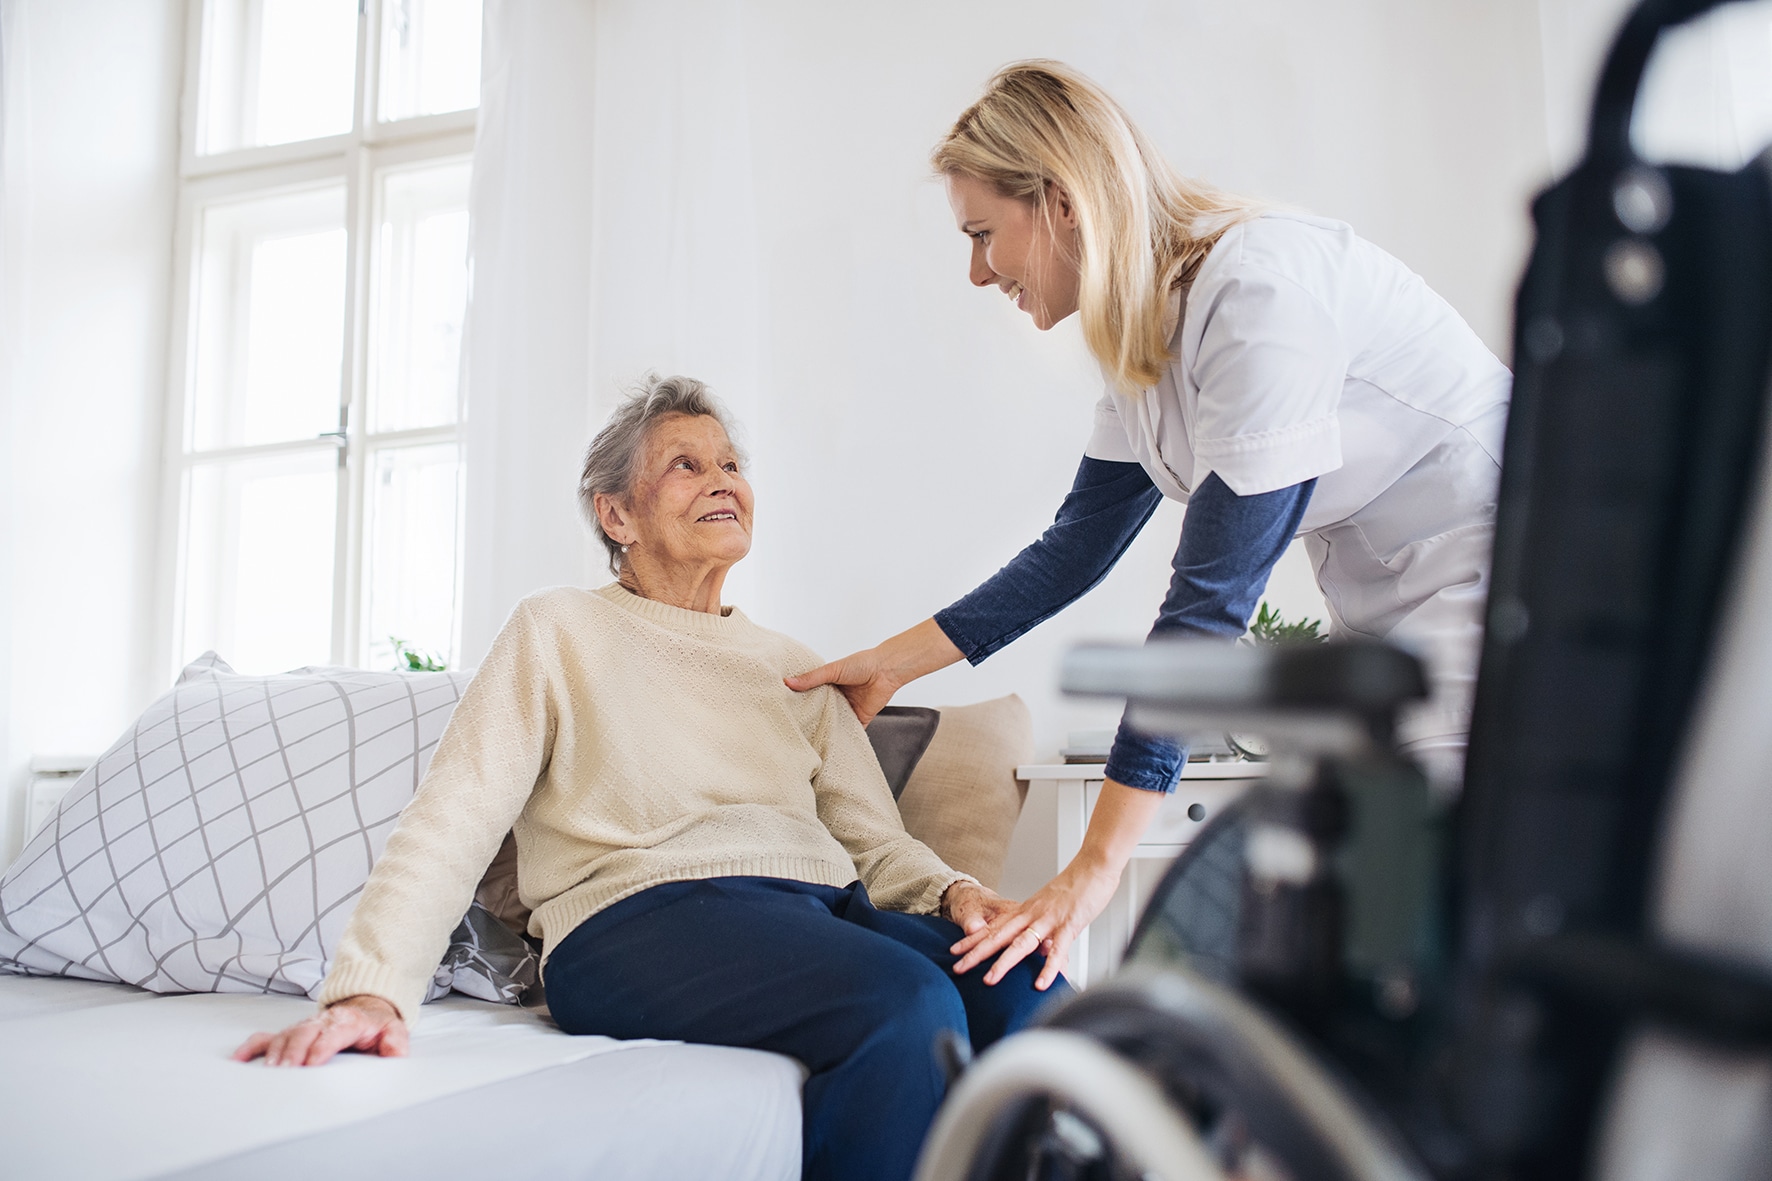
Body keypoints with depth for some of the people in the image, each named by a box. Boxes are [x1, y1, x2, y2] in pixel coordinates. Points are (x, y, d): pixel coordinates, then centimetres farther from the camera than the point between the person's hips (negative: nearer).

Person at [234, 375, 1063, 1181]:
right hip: (639, 917, -5)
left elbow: (878, 843, 17)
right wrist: (372, 990, -17)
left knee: (1027, 994, -26)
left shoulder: (794, 672, 25)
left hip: (824, 907, 5)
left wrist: (957, 893, -6)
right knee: (911, 1007, -32)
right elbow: (451, 820, -1)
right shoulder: (559, 630, 11)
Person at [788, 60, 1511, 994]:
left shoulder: (1259, 288, -24)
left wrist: (1096, 865, -22)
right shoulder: (1147, 332, 4)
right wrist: (889, 664, 13)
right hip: (1381, 614, 8)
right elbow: (1076, 550, 12)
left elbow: (1212, 595, -25)